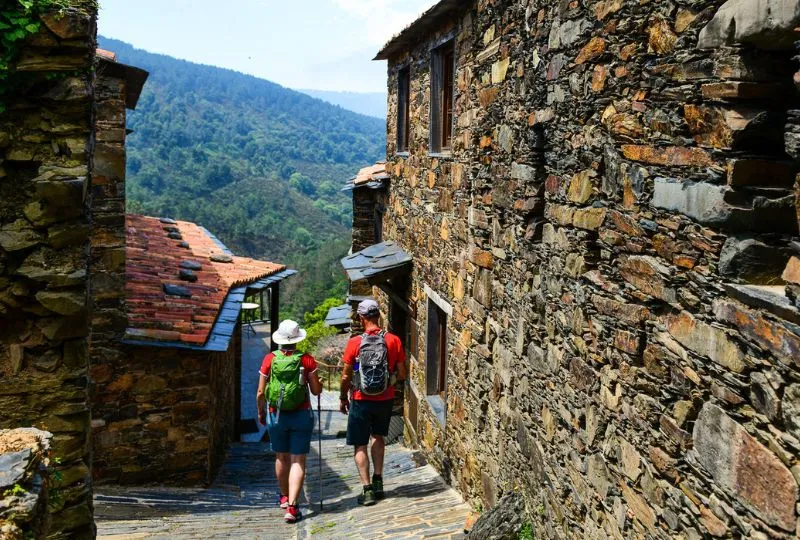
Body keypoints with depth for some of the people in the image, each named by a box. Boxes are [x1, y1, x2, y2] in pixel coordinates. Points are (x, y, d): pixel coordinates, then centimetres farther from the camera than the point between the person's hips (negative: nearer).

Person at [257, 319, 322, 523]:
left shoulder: (270, 359, -5)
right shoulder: (306, 360, -8)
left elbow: (260, 393, -1)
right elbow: (316, 390, -2)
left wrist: (260, 412, 16)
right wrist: (318, 382, 21)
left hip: (276, 415, 2)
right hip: (301, 415, -2)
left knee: (281, 457, 20)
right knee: (298, 461, 1)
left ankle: (285, 497, 38)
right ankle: (291, 507, -9)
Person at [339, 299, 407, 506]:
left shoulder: (354, 343, -13)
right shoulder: (394, 340, -8)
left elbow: (346, 376, -6)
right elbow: (402, 374, -3)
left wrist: (343, 398, 9)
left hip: (361, 401, -2)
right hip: (385, 400, 3)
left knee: (360, 446, 9)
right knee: (378, 436, 25)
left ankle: (368, 490, 2)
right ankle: (378, 482, 23)